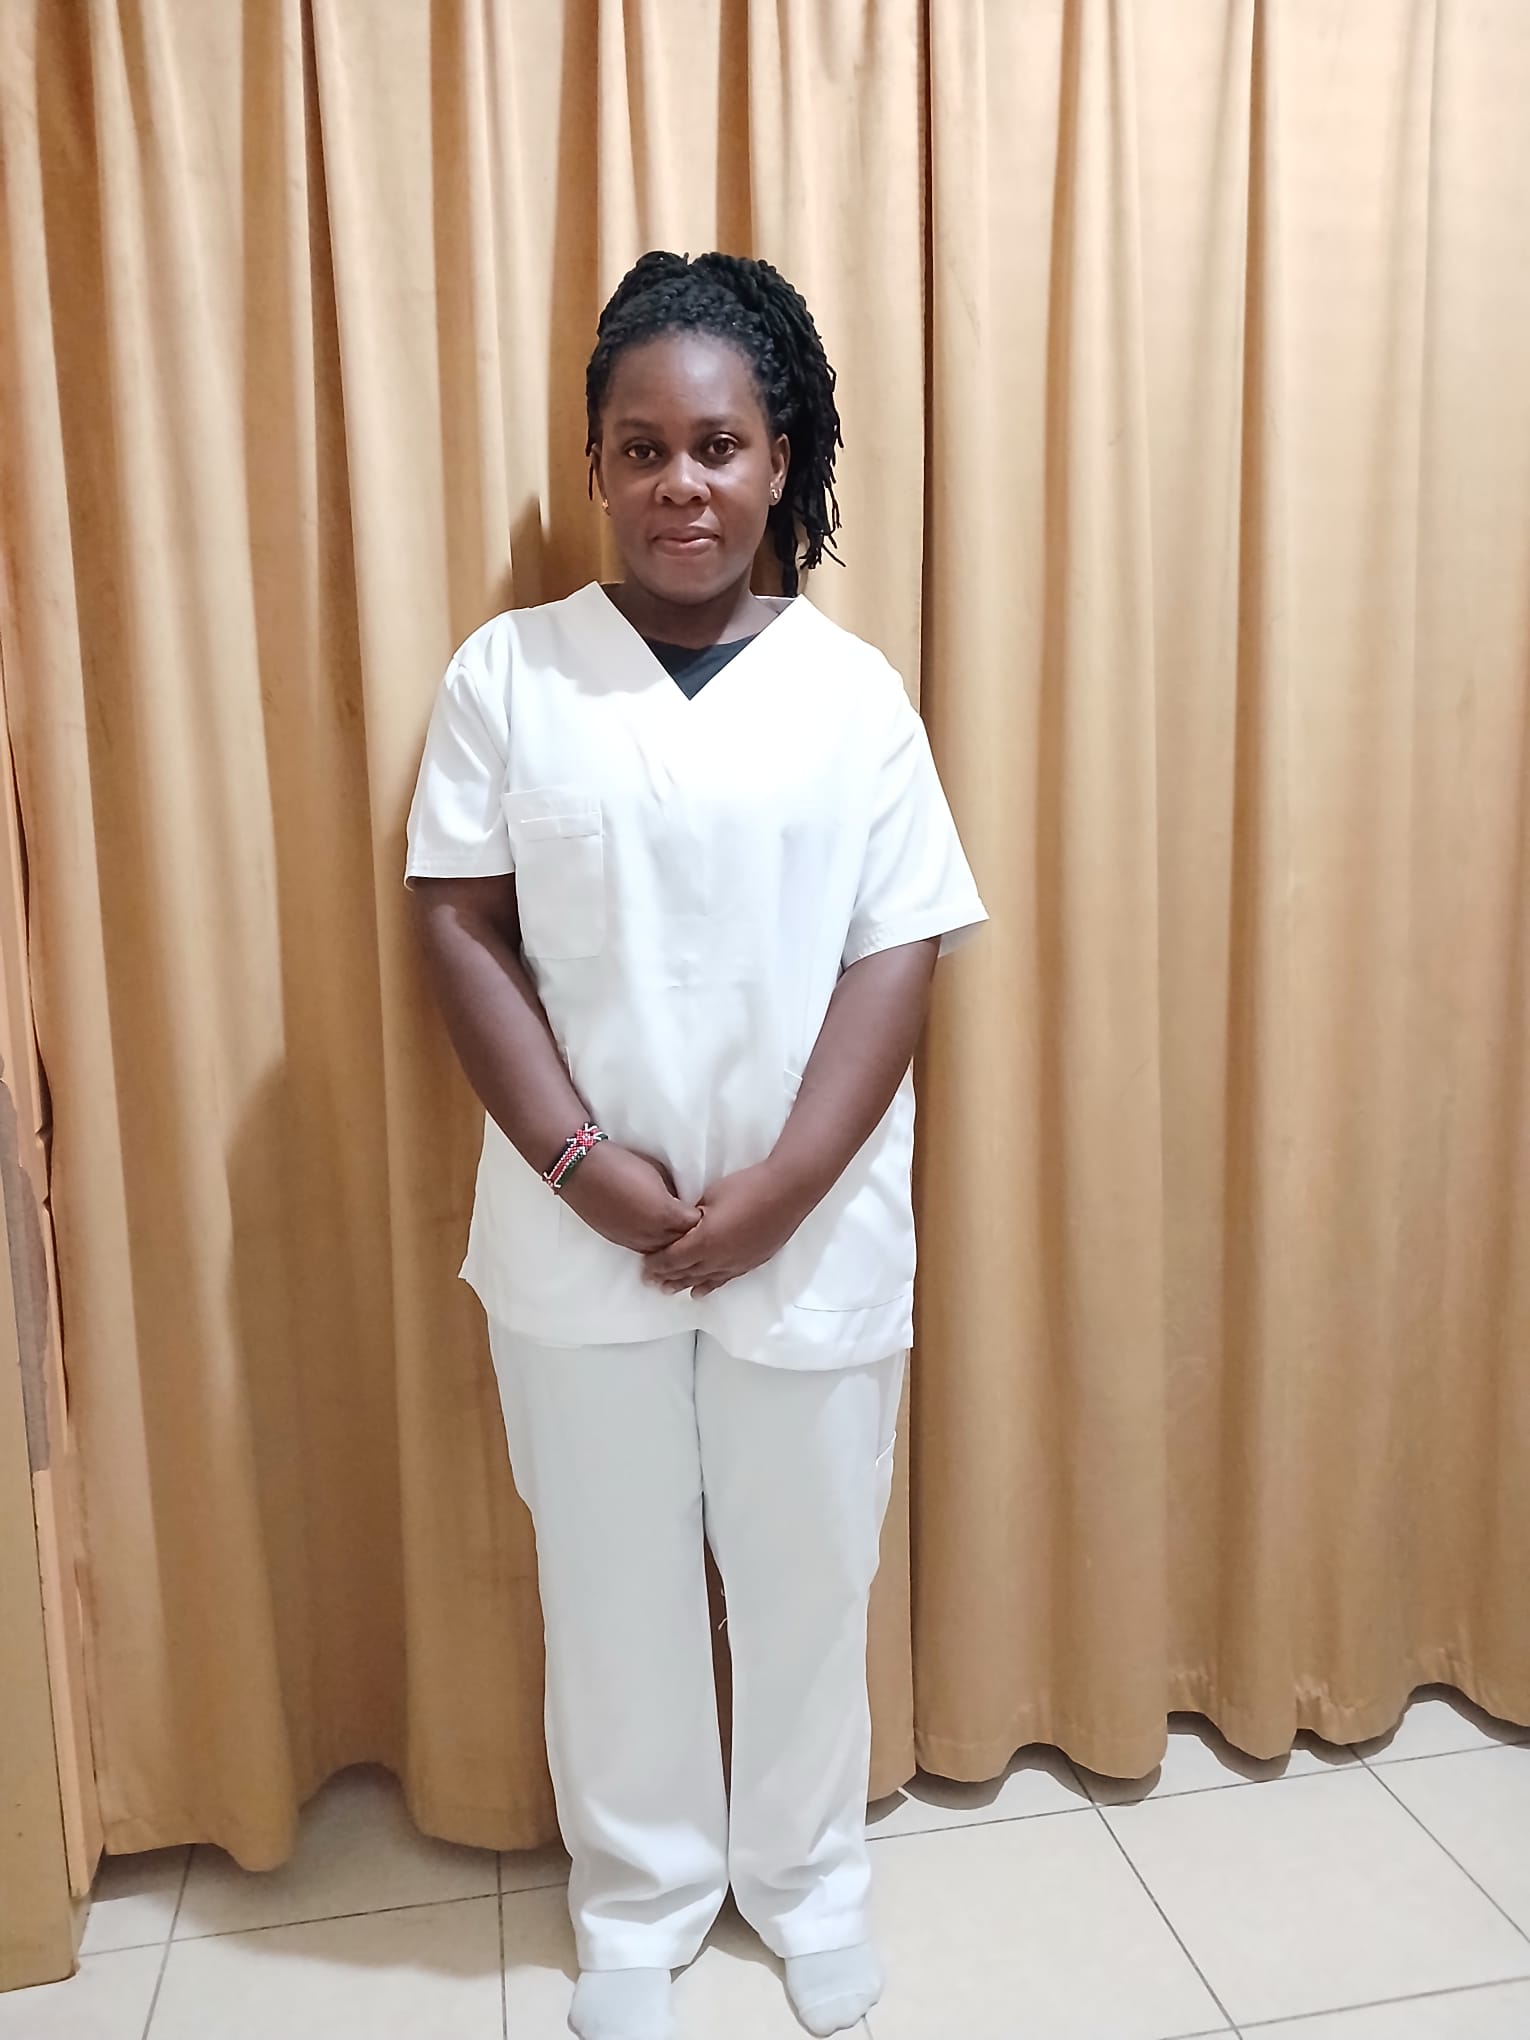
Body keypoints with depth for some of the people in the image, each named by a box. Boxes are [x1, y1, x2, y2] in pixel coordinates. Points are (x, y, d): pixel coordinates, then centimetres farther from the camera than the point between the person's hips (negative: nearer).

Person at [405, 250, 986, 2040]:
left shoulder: (853, 691, -2)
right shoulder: (506, 675, -1)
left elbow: (897, 953, -5)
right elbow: (462, 929, -4)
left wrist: (781, 1186, -14)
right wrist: (582, 1162, -14)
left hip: (813, 1240, 0)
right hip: (576, 1240, 0)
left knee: (806, 1573, 16)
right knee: (612, 1579, 15)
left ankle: (806, 1875, 43)